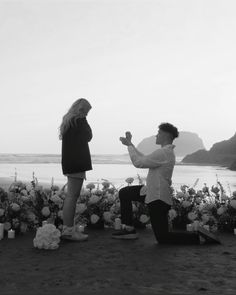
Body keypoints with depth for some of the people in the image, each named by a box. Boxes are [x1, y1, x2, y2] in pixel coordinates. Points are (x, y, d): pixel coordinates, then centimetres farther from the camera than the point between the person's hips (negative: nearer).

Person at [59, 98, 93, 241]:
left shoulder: (67, 121, 19)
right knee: (73, 195, -9)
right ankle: (68, 230, -8)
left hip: (69, 163, 10)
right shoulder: (79, 121, -10)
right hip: (77, 163, -10)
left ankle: (68, 228, 15)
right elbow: (88, 136, -2)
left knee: (71, 195, 12)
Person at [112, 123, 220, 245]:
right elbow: (144, 158, 15)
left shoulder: (163, 153, -22)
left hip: (158, 198, -10)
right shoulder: (167, 151, 10)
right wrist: (130, 144, 14)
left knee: (163, 238, -2)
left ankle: (199, 237, 0)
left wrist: (129, 145, -6)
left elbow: (138, 163, -19)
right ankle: (129, 229, 18)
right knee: (124, 193, 15)